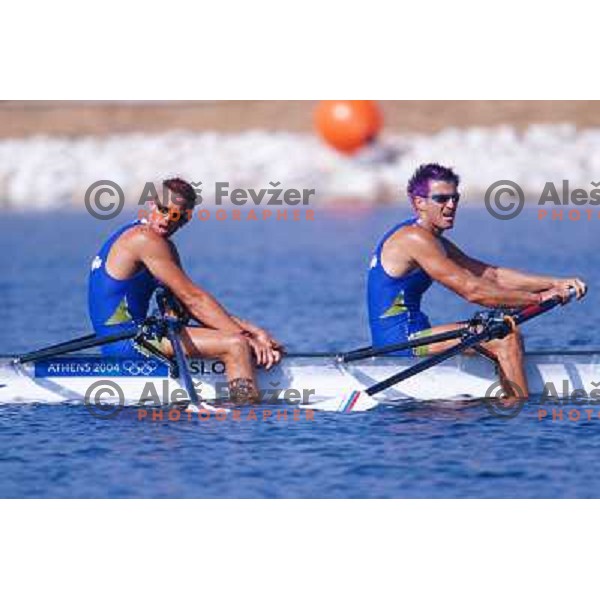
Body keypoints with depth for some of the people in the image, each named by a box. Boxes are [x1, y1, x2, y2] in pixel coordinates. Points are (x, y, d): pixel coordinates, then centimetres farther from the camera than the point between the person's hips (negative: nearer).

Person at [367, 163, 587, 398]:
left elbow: (492, 275, 12)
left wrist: (555, 284, 2)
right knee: (507, 338, -16)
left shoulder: (434, 241, 17)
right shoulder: (415, 239, -15)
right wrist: (538, 298, -17)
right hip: (400, 340, -11)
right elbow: (472, 290, -21)